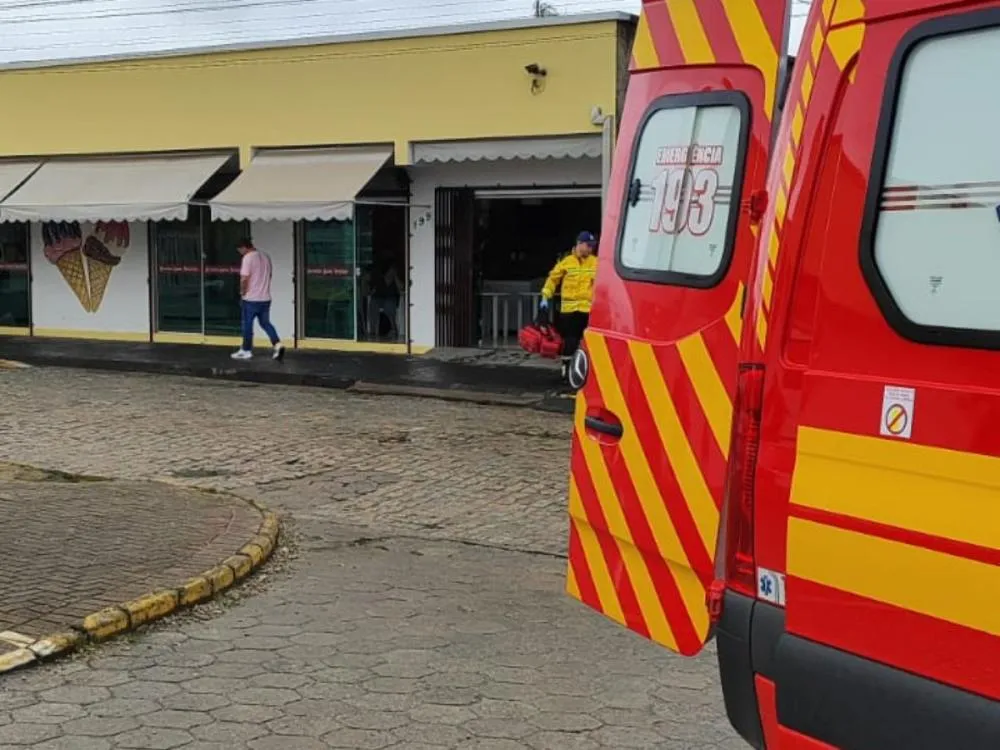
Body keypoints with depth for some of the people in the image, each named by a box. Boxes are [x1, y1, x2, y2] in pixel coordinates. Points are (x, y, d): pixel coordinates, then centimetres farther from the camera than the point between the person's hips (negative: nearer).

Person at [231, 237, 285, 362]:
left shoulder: (248, 258, -14)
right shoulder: (265, 256, 9)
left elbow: (244, 279, -20)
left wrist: (242, 293, -6)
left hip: (251, 299, -7)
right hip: (265, 298, 7)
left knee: (247, 324, 7)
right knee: (265, 323, 12)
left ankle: (246, 351, 16)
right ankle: (278, 345, -6)